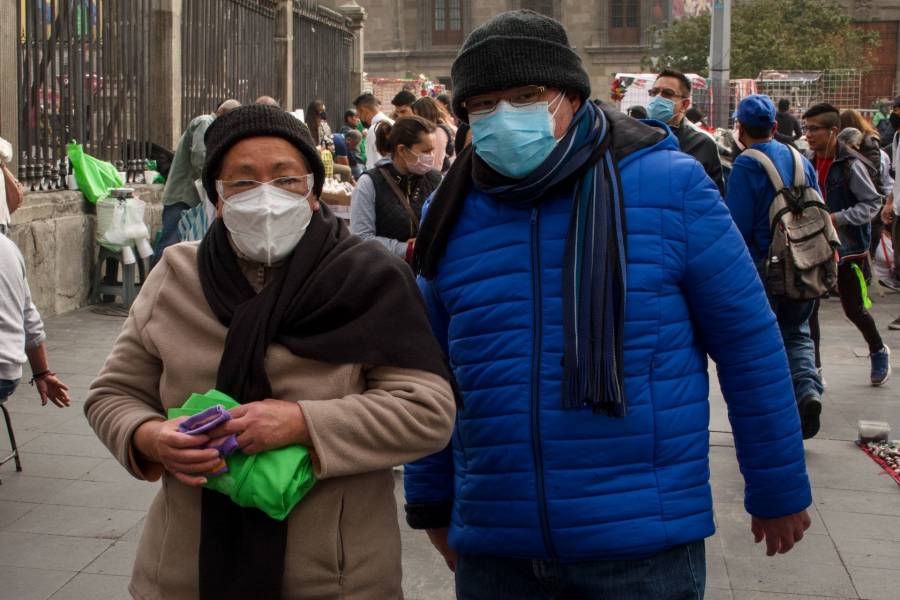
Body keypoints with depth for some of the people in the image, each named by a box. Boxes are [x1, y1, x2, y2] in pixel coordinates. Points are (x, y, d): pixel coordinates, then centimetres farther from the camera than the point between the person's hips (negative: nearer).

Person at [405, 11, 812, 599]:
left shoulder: (671, 185, -8)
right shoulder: (452, 215, 2)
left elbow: (750, 343, -2)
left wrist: (779, 491, 3)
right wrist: (431, 503, 16)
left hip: (644, 545, -3)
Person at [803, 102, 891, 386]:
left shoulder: (850, 164, -17)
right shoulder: (808, 161, 1)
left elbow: (873, 203, -13)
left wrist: (838, 218, -24)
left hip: (848, 250, -5)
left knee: (854, 309, 6)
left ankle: (878, 351, 35)